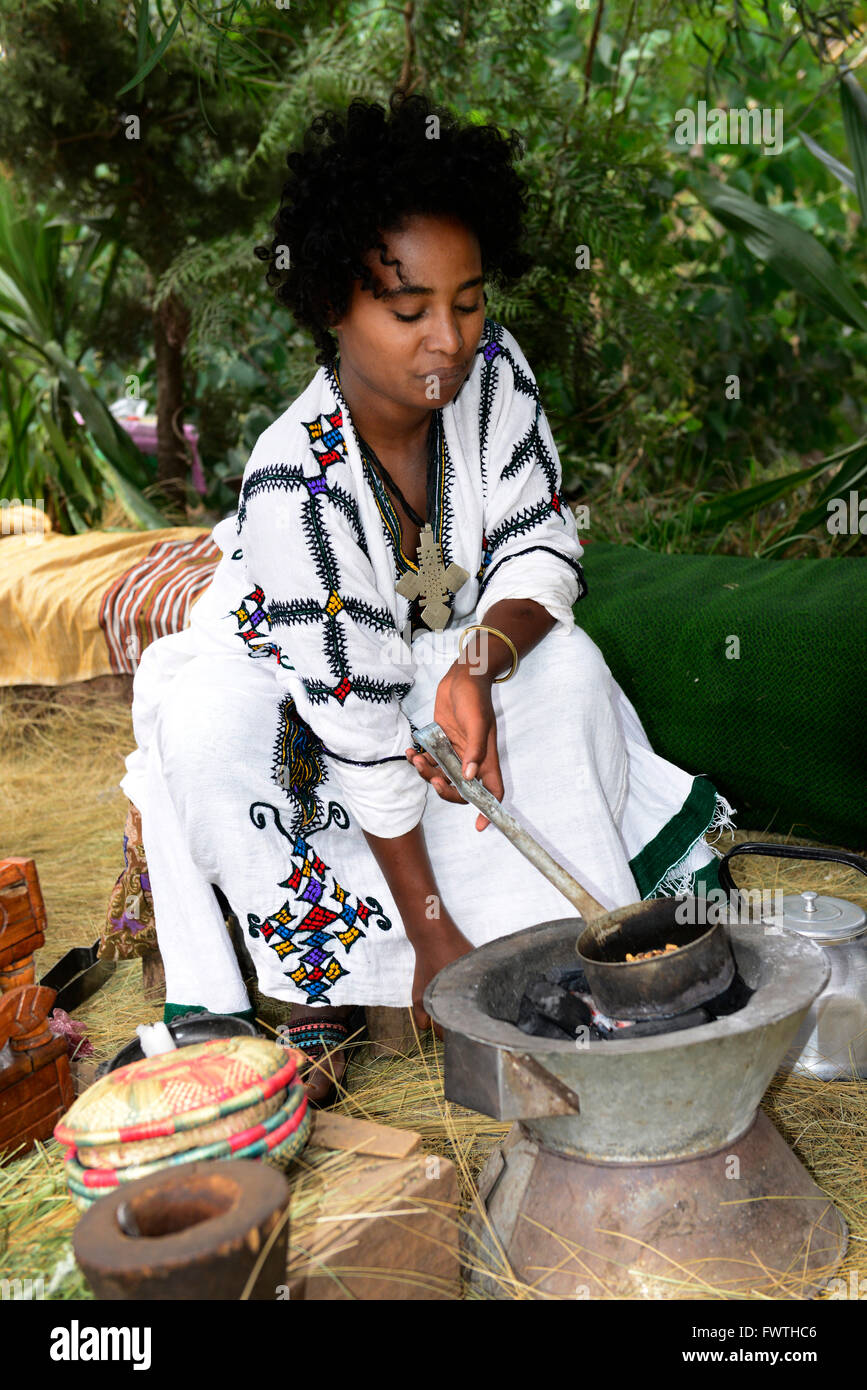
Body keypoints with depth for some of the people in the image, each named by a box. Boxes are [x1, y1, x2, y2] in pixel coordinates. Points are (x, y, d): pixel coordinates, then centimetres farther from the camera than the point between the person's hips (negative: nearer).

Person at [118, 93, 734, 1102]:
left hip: (441, 647, 4)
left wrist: (480, 666, -37)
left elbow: (541, 548, -14)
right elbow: (361, 735, -34)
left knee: (567, 667, -22)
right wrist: (432, 932, -28)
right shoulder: (293, 482, -36)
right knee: (206, 727, -34)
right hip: (274, 673, -4)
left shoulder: (493, 369, -20)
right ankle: (320, 990, -15)